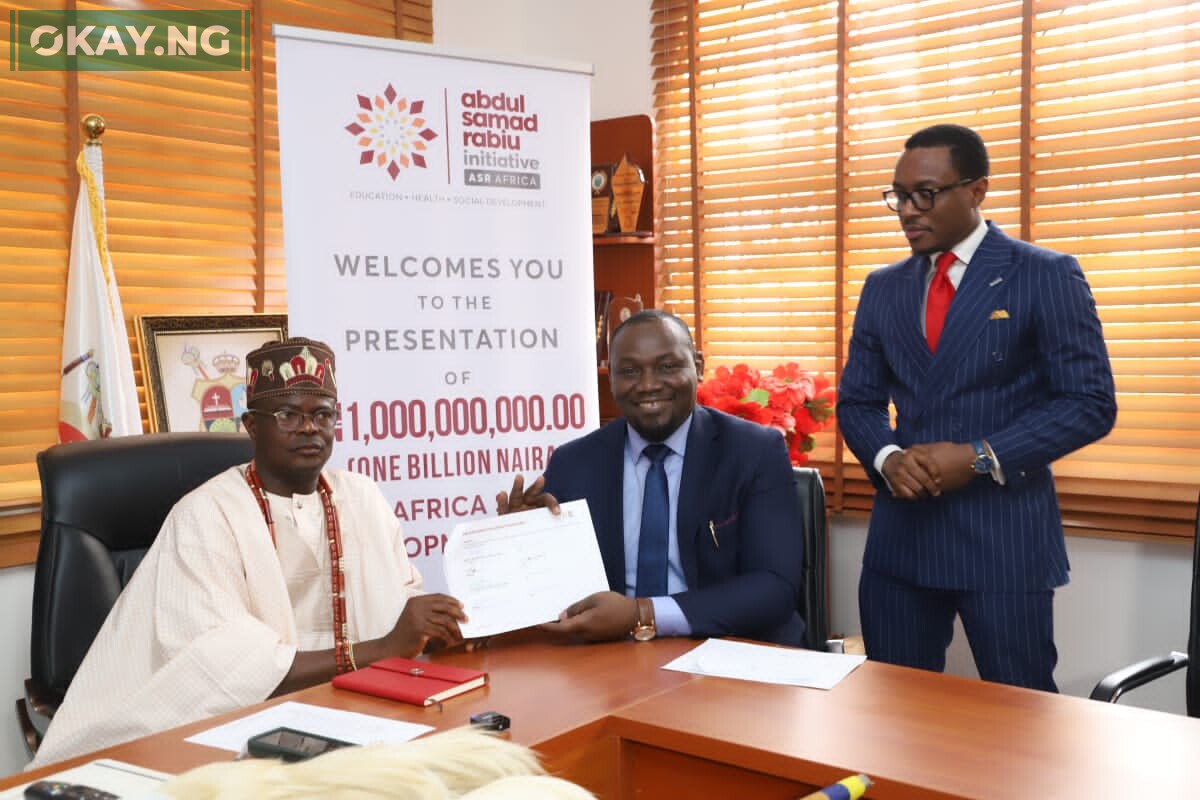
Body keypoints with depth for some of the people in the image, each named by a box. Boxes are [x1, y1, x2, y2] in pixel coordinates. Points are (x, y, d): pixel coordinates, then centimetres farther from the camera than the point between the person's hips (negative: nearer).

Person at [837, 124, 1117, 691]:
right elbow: (857, 401, 13)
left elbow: (1090, 403, -8)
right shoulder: (882, 288, 11)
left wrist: (982, 458, -18)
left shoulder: (1048, 277, -4)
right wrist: (888, 458, -9)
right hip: (900, 533, 4)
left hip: (1004, 535, -4)